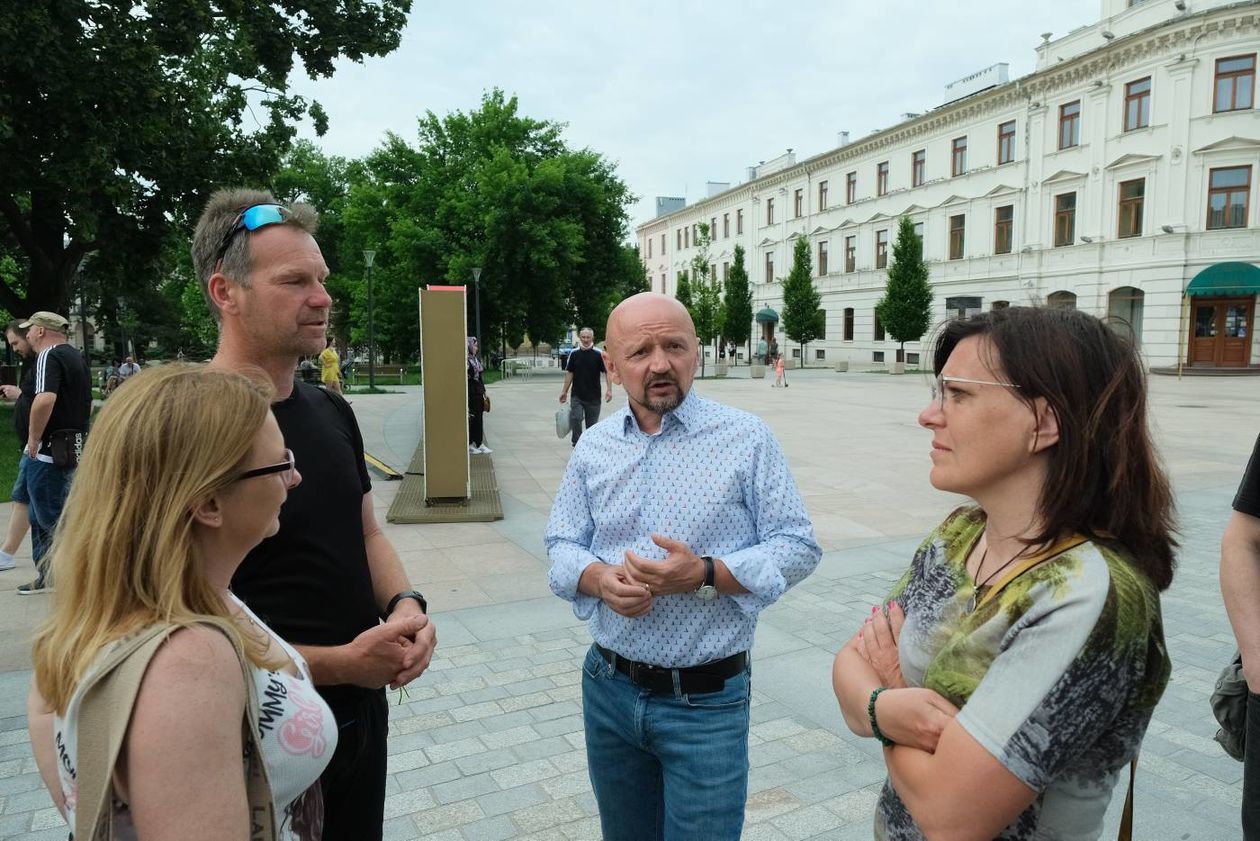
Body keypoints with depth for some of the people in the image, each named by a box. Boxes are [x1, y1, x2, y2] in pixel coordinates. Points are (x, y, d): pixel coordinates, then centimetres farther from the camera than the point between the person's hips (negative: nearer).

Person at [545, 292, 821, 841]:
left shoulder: (746, 439, -9)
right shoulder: (593, 446, 3)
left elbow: (798, 547, -8)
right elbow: (562, 546, 6)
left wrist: (705, 575, -23)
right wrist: (599, 578, -17)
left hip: (706, 702, -4)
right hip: (608, 688, 4)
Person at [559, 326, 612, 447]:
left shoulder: (599, 354, -4)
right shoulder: (574, 354, 5)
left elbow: (607, 372, -6)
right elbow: (569, 373, 10)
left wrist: (609, 390, -18)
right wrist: (564, 391, 8)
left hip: (593, 396, -1)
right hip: (577, 395, 1)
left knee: (592, 423, 6)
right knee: (575, 418, -16)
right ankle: (577, 443, -1)